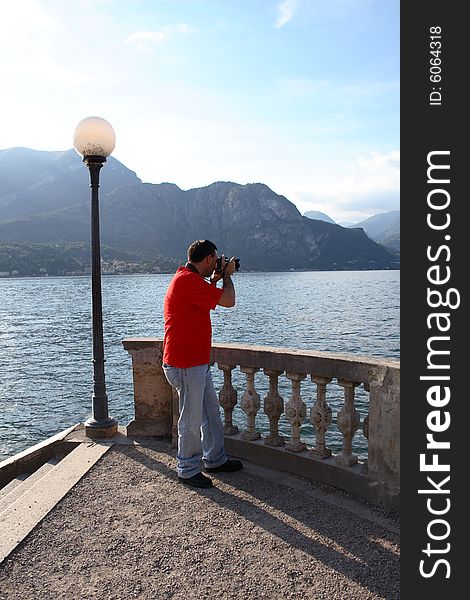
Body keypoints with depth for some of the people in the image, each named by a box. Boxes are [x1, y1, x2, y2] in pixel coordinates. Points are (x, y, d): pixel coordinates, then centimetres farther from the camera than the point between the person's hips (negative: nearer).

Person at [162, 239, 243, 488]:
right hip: (186, 365, -11)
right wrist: (227, 274, -3)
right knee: (192, 419, 3)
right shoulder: (188, 280, -20)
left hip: (198, 362, 11)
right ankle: (187, 471, 19)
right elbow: (228, 300, -20)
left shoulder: (189, 279, 14)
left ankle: (215, 459, 34)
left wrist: (214, 279, 19)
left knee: (211, 412, 19)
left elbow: (209, 298, 29)